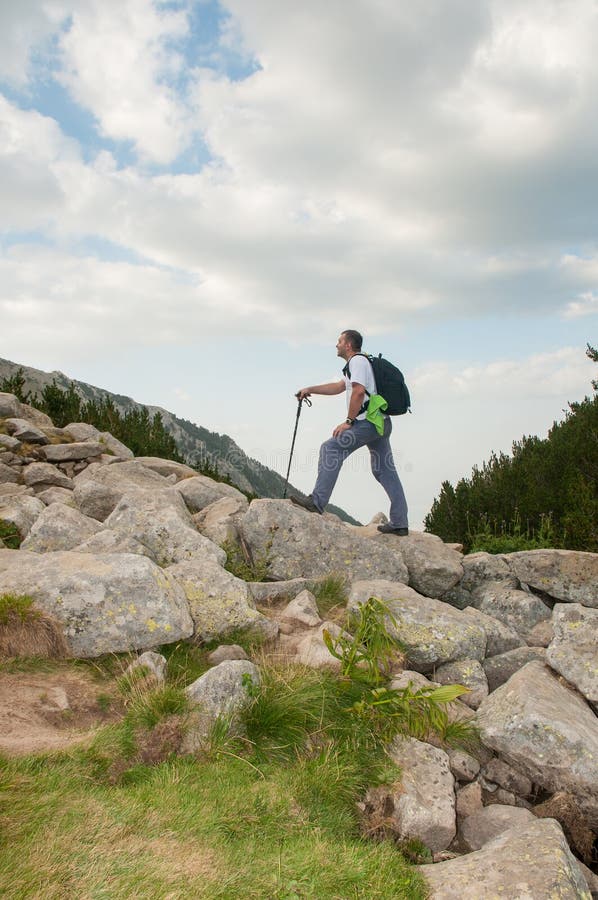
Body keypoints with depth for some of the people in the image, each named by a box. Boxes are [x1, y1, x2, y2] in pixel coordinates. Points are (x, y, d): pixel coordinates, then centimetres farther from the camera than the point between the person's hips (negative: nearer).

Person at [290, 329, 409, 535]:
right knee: (385, 470, 8)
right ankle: (399, 523, 7)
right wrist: (310, 389, 33)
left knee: (330, 450, -9)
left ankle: (317, 501, -13)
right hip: (381, 423, 10)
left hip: (368, 421, -10)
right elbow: (338, 387, 35)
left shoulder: (357, 361, -4)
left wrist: (348, 421, -16)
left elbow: (358, 391, -18)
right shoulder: (360, 362, 28)